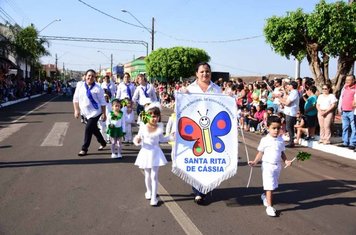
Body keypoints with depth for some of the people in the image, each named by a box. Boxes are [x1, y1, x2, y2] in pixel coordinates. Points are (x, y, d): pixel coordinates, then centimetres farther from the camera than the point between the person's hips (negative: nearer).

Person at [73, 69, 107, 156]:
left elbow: (102, 102, -6)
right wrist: (76, 110, 1)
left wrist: (104, 114, -7)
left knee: (88, 129, -11)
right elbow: (76, 99, 6)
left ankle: (84, 149, 2)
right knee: (94, 129, 18)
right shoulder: (80, 85, -1)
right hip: (86, 112, 5)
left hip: (95, 112, -5)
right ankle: (103, 143, 40)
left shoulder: (97, 88, -11)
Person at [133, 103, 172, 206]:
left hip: (155, 153, 0)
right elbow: (139, 140, -4)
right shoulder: (143, 127, -12)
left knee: (154, 176, -1)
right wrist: (137, 141, -26)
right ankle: (149, 191, 39)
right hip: (146, 153, 0)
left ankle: (154, 197, 6)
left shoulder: (160, 127, -6)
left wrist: (171, 137, 3)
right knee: (147, 175, 16)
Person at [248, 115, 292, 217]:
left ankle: (264, 196, 46)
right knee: (269, 187, -5)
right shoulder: (265, 140, -10)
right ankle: (269, 207, 2)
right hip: (268, 166, -5)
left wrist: (286, 161, -4)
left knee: (273, 185, 19)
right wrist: (255, 162, -18)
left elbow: (282, 152, 11)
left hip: (278, 166, 5)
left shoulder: (280, 140, 4)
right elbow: (260, 153, -6)